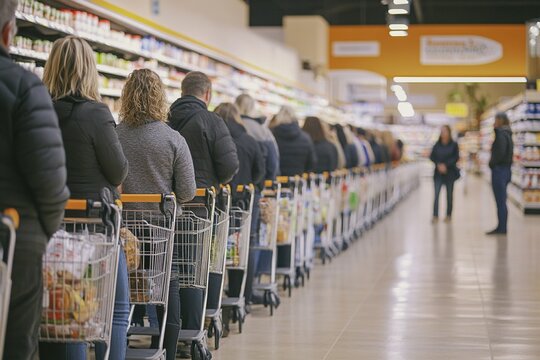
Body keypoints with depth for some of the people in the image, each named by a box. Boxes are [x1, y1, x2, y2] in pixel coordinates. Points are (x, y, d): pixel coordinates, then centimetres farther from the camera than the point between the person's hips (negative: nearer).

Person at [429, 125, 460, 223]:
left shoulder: (454, 145, -2)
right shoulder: (437, 145, 4)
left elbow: (456, 158, -7)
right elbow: (432, 156, 3)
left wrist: (446, 165, -17)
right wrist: (439, 165, -14)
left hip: (450, 172, -1)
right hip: (438, 173, 1)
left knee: (449, 194, 7)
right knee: (436, 193, -7)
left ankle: (449, 215, 15)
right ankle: (435, 215, -6)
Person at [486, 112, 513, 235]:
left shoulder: (501, 134, -14)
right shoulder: (507, 134, 15)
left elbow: (500, 152, -23)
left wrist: (492, 163, -9)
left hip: (499, 169, -10)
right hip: (506, 169, 10)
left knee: (500, 201, -6)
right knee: (501, 201, 13)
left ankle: (501, 228, -4)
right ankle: (502, 227, 17)